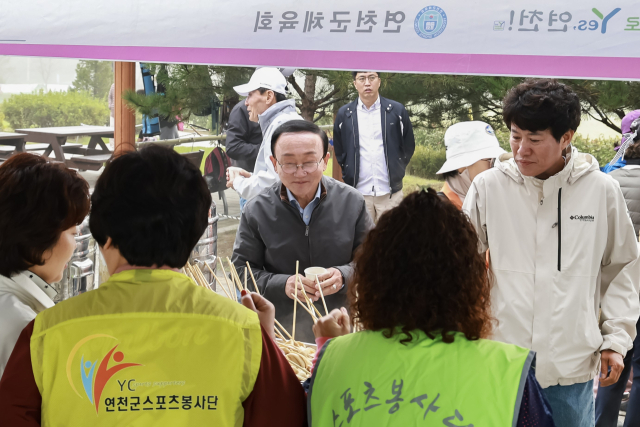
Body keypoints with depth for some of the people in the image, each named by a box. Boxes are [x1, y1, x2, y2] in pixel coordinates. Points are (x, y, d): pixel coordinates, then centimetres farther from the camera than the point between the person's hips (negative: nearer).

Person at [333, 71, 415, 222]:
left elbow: (409, 146, 11)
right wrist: (348, 174, 10)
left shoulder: (397, 110, 3)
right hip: (358, 191, 0)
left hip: (390, 192, 0)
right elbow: (338, 149, 16)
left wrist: (398, 170, 8)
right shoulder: (344, 114, 5)